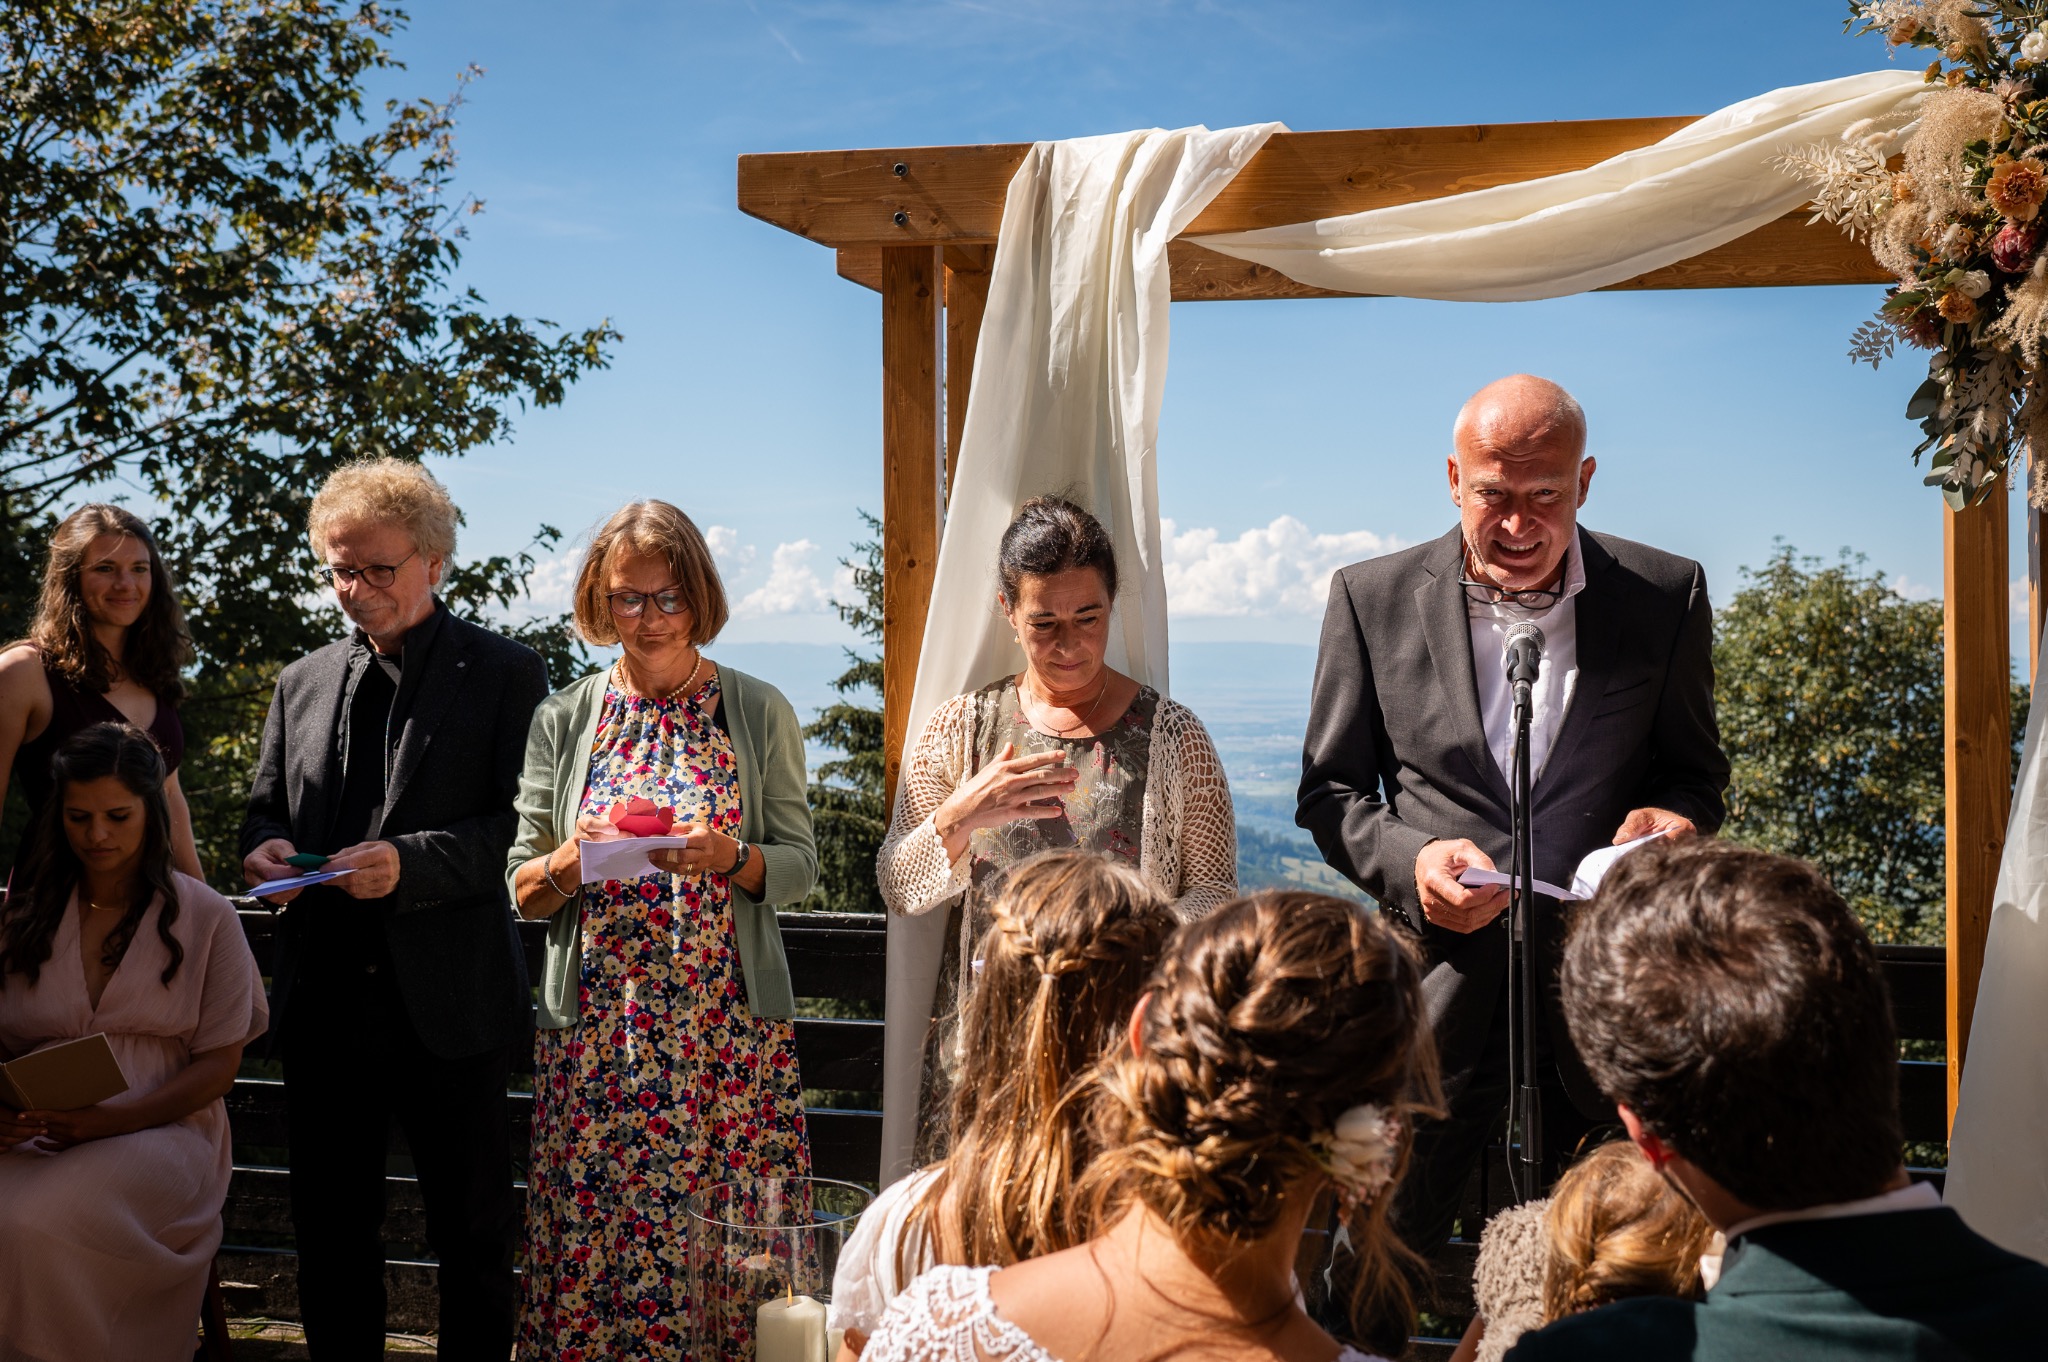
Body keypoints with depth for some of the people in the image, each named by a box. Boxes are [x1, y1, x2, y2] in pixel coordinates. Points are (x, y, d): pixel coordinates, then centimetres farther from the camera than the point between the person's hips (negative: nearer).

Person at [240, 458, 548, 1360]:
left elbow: (524, 826, -9)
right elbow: (264, 808, 20)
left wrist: (410, 862, -21)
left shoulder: (505, 674, -2)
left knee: (473, 1234, 6)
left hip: (449, 1004, -4)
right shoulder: (302, 683, 14)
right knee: (330, 1231, 14)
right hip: (323, 1000, 5)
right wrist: (264, 847, -4)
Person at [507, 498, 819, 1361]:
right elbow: (522, 890, 8)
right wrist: (570, 863, -13)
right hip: (597, 1023, 1)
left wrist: (726, 856, -16)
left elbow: (800, 866, 3)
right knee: (594, 1230, 1)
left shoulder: (759, 713, 4)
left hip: (730, 1023, -1)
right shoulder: (563, 722, 7)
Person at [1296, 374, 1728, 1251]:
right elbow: (1329, 790, 7)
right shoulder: (1373, 597, 3)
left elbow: (1696, 771, 13)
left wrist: (1673, 817, -11)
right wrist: (1413, 860, -12)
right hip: (1438, 979, 0)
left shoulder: (1667, 596, 4)